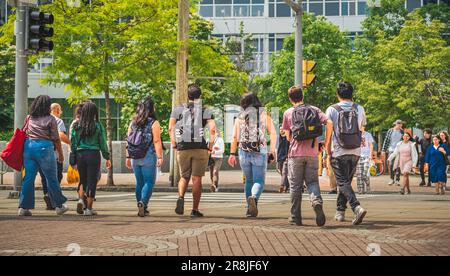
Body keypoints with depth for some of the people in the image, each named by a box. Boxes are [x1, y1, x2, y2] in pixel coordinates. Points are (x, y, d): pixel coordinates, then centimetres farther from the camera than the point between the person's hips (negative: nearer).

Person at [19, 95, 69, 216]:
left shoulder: (29, 118, 8)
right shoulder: (50, 119, -4)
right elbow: (56, 139, -2)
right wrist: (60, 154, 7)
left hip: (28, 146, 4)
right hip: (44, 147, -4)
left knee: (28, 178, 7)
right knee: (52, 178, 7)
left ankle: (24, 207, 3)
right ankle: (59, 205, 16)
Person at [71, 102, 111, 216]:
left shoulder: (77, 126, 2)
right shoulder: (98, 126, -5)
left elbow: (73, 143, 5)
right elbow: (103, 143, -2)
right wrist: (107, 158, 9)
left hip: (80, 154, 3)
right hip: (93, 155, -3)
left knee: (83, 180, 18)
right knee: (92, 181, 4)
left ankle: (81, 199, -4)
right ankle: (88, 208, 4)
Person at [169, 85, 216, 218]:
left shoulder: (178, 110, 10)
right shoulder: (206, 111, 5)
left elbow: (171, 128, 2)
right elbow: (212, 129, -8)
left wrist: (174, 146, 8)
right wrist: (210, 147, 1)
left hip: (183, 148, 2)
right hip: (200, 148, -1)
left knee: (184, 177, 16)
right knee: (197, 179, 3)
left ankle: (181, 197, -12)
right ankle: (195, 210, 2)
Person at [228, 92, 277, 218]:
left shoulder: (240, 117, 10)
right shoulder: (264, 115, 7)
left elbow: (235, 137, 2)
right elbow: (273, 133, -2)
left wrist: (232, 154, 2)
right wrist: (272, 151, -1)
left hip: (244, 152, 2)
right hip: (260, 151, -2)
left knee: (249, 180, 17)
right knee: (259, 181, -1)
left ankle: (250, 209, 14)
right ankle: (253, 198, -32)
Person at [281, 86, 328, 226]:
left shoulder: (288, 113, 4)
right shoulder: (314, 110, 8)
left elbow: (288, 137, 7)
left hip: (296, 153, -1)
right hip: (312, 153, 1)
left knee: (295, 186, 5)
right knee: (312, 182, 9)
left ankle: (295, 217, 8)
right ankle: (317, 201, -22)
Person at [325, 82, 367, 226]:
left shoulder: (332, 110, -5)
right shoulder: (359, 109, 5)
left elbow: (329, 132, -4)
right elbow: (362, 130, 10)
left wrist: (328, 149, 6)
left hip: (339, 152, -4)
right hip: (356, 152, 4)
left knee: (343, 183, -4)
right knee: (346, 181, 17)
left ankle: (357, 208, -25)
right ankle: (340, 211, 23)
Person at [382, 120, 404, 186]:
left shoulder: (402, 131, 5)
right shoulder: (390, 131, 0)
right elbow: (386, 140, 2)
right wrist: (383, 150, -1)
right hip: (391, 150, -1)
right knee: (391, 165, -1)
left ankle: (397, 180, 3)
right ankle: (392, 179, 13)